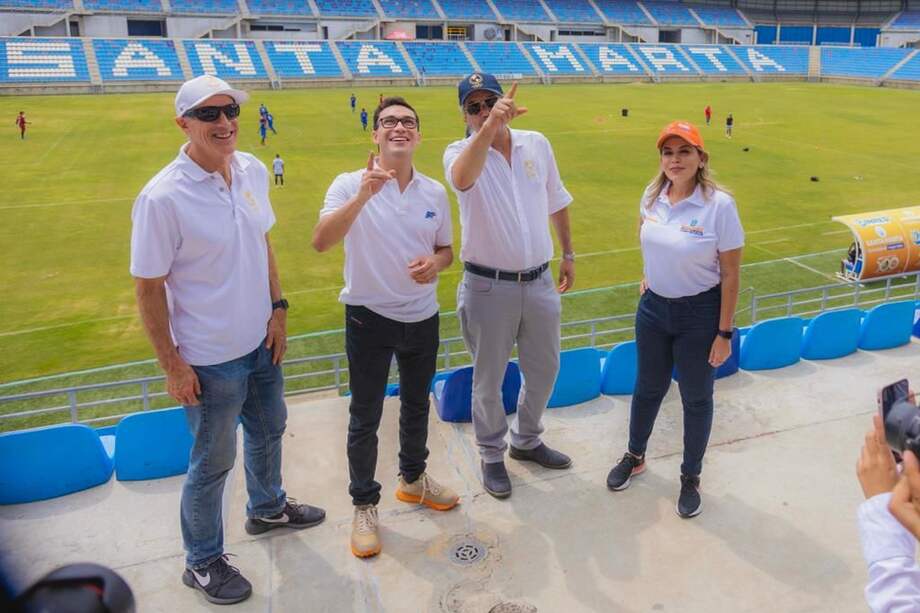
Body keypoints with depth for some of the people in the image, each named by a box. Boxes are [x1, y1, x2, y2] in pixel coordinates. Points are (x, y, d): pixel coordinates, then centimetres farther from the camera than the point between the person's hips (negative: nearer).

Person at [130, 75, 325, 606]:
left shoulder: (253, 171, -4)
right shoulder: (162, 198, -23)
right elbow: (149, 287, -17)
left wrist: (278, 309, 7)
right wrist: (172, 364, -14)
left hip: (261, 341, 7)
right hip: (209, 359, -7)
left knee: (269, 430, 26)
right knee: (214, 461, 10)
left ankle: (267, 508, 54)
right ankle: (204, 561, 35)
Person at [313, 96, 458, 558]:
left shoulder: (435, 192, 1)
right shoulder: (350, 185, -11)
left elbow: (446, 250, 11)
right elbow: (321, 242, -26)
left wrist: (436, 264, -13)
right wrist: (362, 196, -37)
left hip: (422, 318, 4)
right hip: (370, 319, -4)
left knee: (416, 405, 21)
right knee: (365, 418, 7)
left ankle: (413, 479, 43)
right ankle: (364, 505, 24)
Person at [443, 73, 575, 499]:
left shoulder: (537, 144, 4)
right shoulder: (461, 151, -9)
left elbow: (556, 202, 16)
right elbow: (462, 178, -35)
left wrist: (568, 254, 17)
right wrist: (490, 126, -48)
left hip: (539, 283, 5)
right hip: (488, 286, -4)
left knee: (544, 371, 18)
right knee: (489, 379, 10)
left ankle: (526, 441, 42)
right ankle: (491, 456, 32)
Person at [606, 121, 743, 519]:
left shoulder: (720, 205, -19)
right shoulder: (652, 197, -4)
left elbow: (730, 274, -14)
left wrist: (724, 333, -13)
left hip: (699, 314, -4)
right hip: (653, 307, 4)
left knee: (696, 398, 12)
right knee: (647, 388, 20)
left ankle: (691, 478, 32)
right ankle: (635, 457, 43)